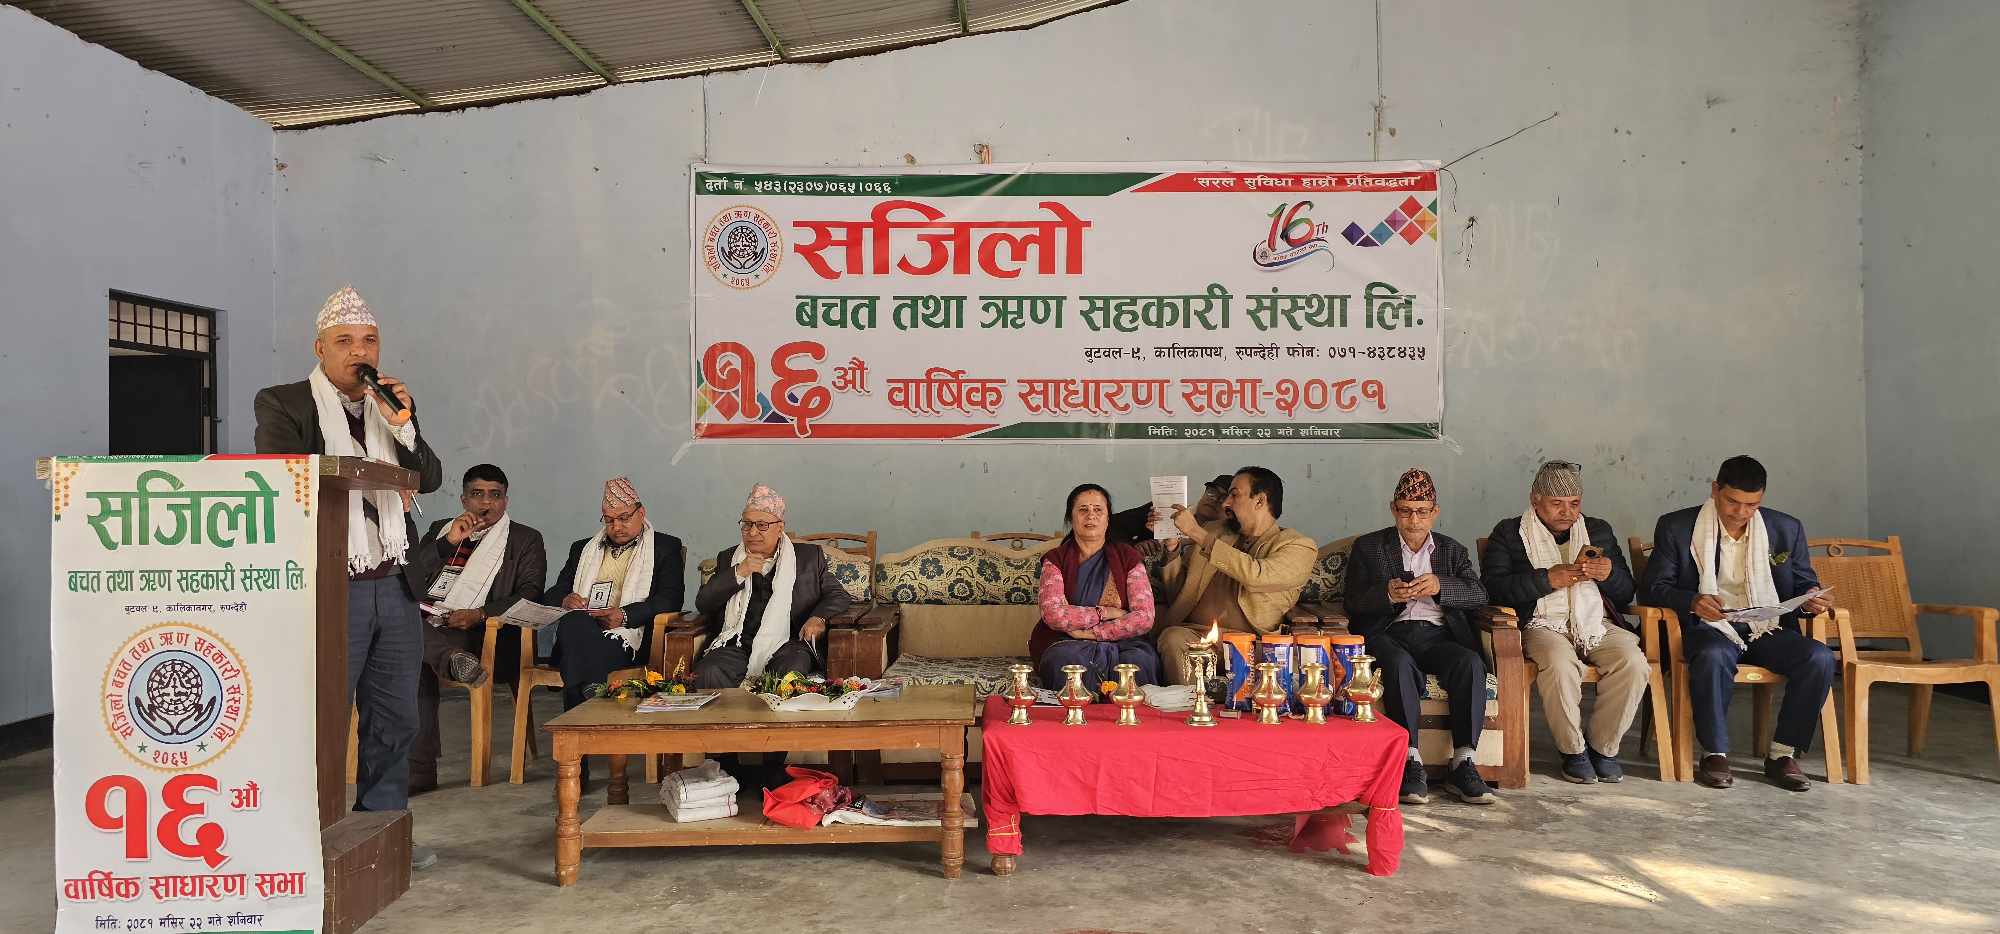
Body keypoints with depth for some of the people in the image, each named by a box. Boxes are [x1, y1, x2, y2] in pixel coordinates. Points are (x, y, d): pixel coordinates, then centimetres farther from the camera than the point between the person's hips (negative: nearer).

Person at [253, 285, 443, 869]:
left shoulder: (392, 404, 13)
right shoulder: (282, 403, -1)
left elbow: (430, 479, 7)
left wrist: (403, 425, -9)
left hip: (394, 585, 6)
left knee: (395, 721, 11)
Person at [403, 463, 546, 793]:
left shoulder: (525, 539, 15)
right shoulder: (440, 529, 25)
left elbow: (530, 595, 0)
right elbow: (408, 577, 11)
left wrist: (479, 614, -15)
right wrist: (448, 543, -2)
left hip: (482, 634, -3)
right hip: (425, 625, 3)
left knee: (417, 660, -33)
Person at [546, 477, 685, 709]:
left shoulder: (665, 547, 16)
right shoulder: (583, 548, 29)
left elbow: (671, 599, 0)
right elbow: (551, 596, 24)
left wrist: (624, 615, -16)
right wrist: (565, 600, -3)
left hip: (627, 637, -3)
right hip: (581, 633, 4)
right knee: (572, 621, -35)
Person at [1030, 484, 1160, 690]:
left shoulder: (1128, 557, 10)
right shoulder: (1056, 560, 8)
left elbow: (1145, 618, -3)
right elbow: (1053, 614, -9)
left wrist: (1092, 632, -11)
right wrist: (1105, 613, -8)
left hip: (1122, 642, 1)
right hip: (1067, 644, -1)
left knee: (1140, 659, -34)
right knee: (1067, 658, -37)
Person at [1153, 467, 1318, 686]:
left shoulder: (1299, 547, 5)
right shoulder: (1213, 531, 22)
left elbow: (1255, 576, -17)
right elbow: (1175, 589, 24)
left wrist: (1197, 534, -14)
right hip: (1195, 633, 4)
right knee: (1172, 638, -31)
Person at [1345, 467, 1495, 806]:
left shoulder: (1453, 551, 23)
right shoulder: (1368, 547, 16)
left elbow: (1479, 595, 6)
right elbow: (1354, 604, 4)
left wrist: (1440, 585, -14)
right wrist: (1387, 593, -17)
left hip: (1437, 634, 2)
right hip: (1388, 634, -2)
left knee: (1471, 663, -30)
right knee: (1400, 664, -36)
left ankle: (1462, 764, -27)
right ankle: (1410, 763, -34)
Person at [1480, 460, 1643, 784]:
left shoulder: (1599, 530, 21)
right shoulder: (1509, 533, 8)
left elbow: (1626, 593, 19)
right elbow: (1493, 587, -6)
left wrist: (1609, 574, -4)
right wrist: (1548, 579, -14)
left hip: (1598, 624, 4)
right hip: (1544, 625, -4)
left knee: (1633, 663, -26)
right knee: (1561, 665, -35)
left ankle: (1603, 746, -7)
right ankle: (1573, 750, -12)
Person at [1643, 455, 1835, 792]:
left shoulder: (1787, 529, 9)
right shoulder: (1676, 527, 0)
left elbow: (1805, 584, 16)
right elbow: (1656, 587, -3)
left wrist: (1810, 600, -9)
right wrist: (1692, 601, -23)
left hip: (1769, 628, 4)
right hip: (1711, 627, -3)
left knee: (1820, 658, -24)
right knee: (1713, 657, -37)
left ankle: (1782, 754, -11)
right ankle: (1715, 755, -21)